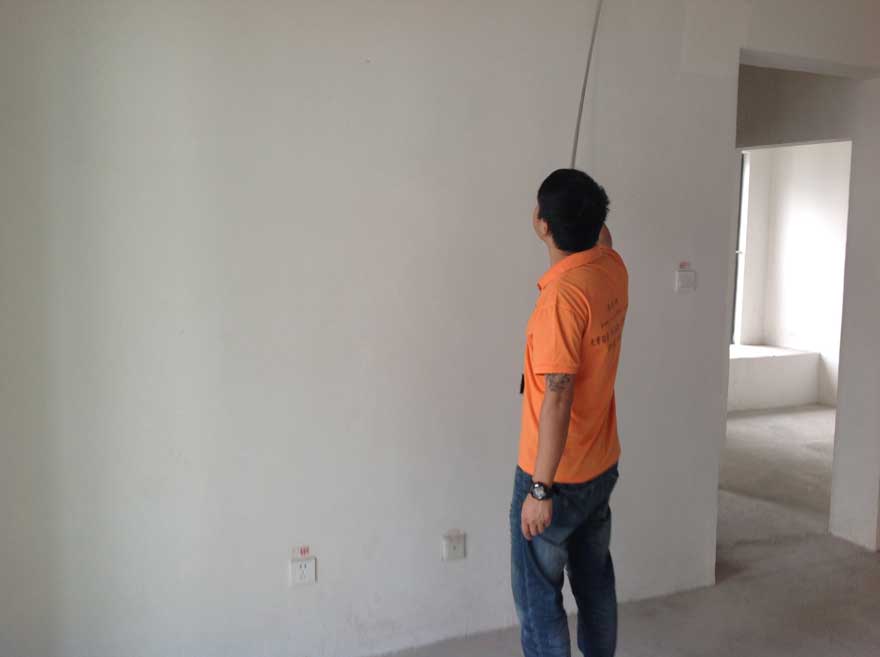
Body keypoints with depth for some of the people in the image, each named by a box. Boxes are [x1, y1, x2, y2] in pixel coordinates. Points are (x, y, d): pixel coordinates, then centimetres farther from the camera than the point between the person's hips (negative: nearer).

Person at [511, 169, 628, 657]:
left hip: (557, 476, -8)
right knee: (594, 580, 22)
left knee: (537, 598, 6)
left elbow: (557, 398, -27)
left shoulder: (562, 294, -26)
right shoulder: (612, 268, -2)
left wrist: (541, 489, -22)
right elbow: (601, 239, 25)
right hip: (602, 466, 8)